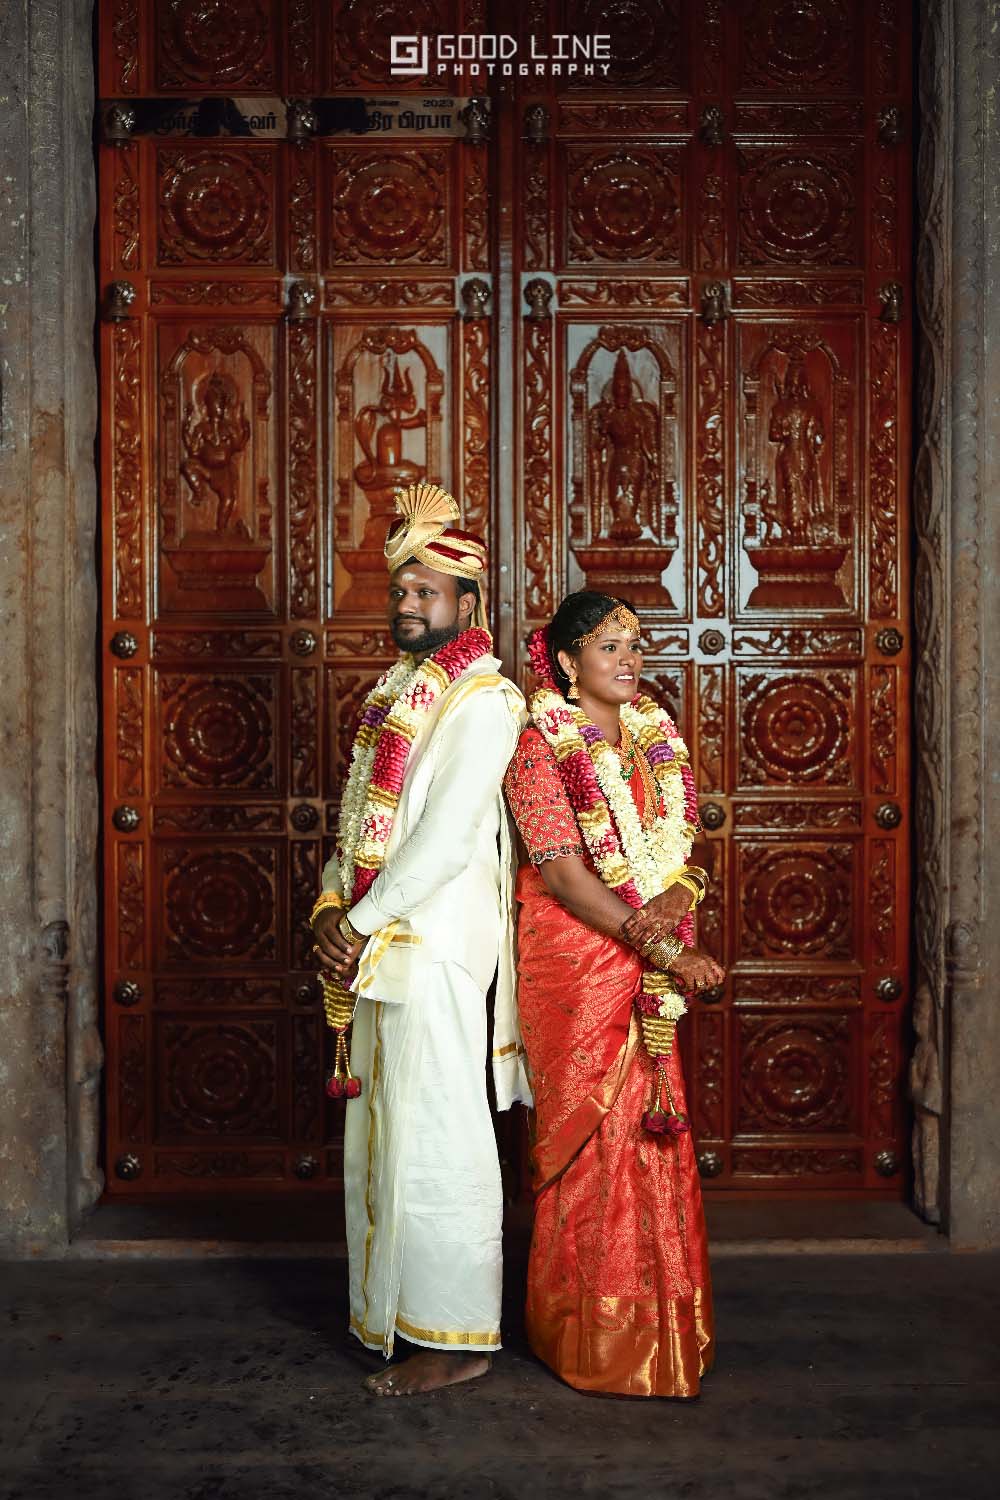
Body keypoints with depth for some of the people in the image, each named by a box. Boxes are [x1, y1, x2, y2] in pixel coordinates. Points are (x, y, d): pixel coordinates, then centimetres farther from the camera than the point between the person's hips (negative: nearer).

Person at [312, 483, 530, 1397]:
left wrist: (361, 921, -15)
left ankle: (456, 1339, 6)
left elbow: (447, 837, -18)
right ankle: (393, 1312, 29)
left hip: (437, 944, -9)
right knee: (383, 1135, 15)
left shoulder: (482, 698, -10)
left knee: (434, 1139, -4)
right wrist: (334, 906, 0)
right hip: (378, 941, 9)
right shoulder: (400, 689, 17)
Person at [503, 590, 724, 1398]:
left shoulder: (656, 738, 11)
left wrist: (673, 900, -16)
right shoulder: (540, 747, -9)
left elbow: (686, 847, 7)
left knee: (650, 1127, 10)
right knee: (591, 1131, 0)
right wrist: (664, 946, -21)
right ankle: (595, 1333, 15)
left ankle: (658, 1320, 25)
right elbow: (564, 873, -17)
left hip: (648, 960, 6)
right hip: (574, 959, -6)